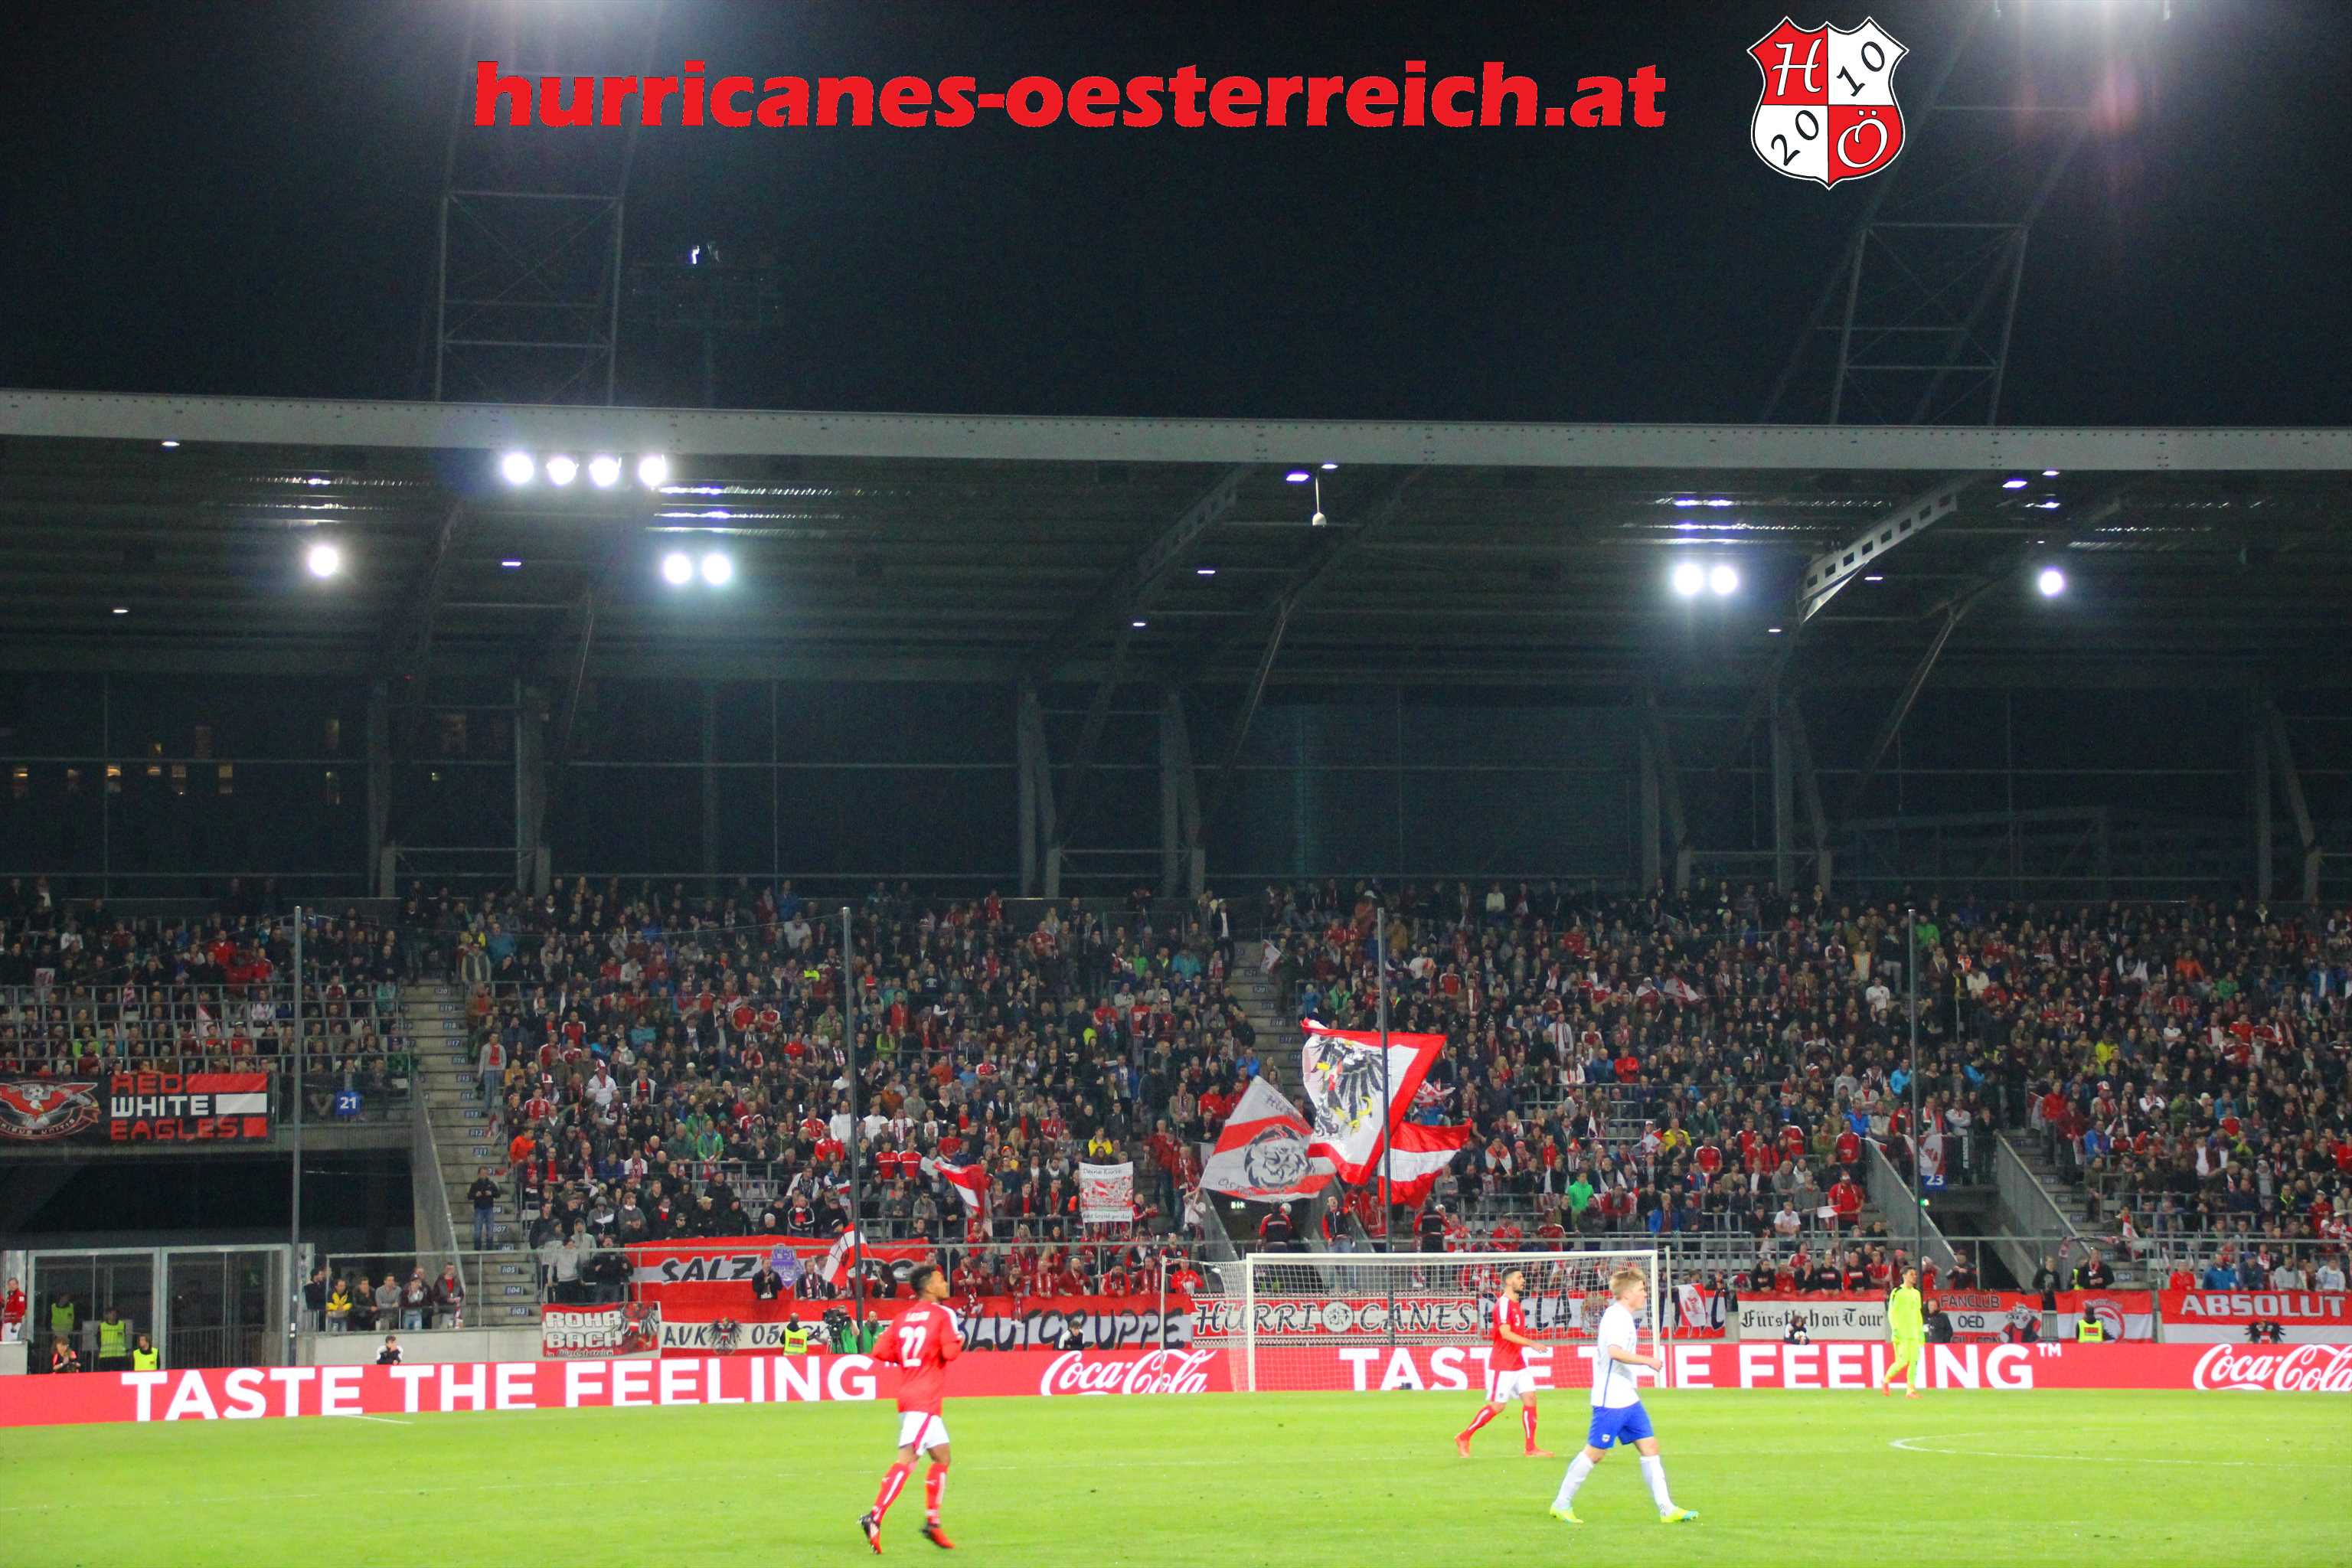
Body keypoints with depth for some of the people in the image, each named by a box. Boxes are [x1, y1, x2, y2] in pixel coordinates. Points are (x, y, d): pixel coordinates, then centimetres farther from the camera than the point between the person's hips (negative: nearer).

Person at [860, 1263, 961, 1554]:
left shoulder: (903, 1318, 12)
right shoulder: (943, 1314, -6)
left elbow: (881, 1352, 6)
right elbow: (950, 1353, -17)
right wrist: (959, 1342, 4)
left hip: (908, 1396, 8)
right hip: (925, 1399, -8)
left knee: (942, 1456, 15)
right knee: (907, 1460, -13)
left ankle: (932, 1522, 17)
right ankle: (874, 1517, -23)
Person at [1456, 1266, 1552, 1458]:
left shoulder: (1517, 1304, 14)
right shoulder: (1503, 1303, -14)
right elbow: (1506, 1334, -23)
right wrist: (1532, 1343, -24)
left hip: (1518, 1363, 9)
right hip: (1502, 1365, -9)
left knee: (1530, 1399, 0)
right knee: (1497, 1405, -5)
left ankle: (1531, 1449, 1)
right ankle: (1463, 1438, 8)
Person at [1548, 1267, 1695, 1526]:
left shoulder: (1624, 1317, 16)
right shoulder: (1616, 1317, -16)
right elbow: (1615, 1352, -31)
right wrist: (1648, 1360, -25)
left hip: (1628, 1398, 10)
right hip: (1611, 1400, -10)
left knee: (1650, 1447, 4)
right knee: (1595, 1453, -3)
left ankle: (1667, 1509, 3)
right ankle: (1561, 1504, 9)